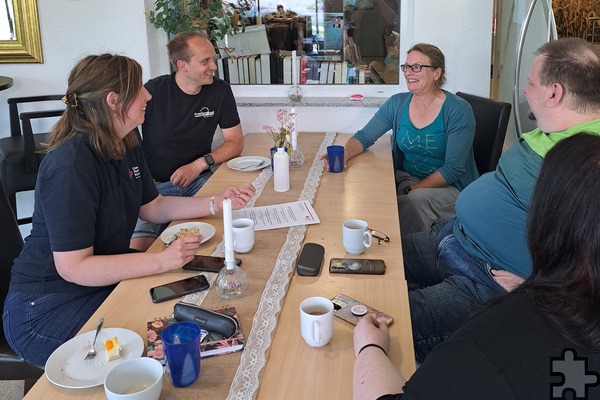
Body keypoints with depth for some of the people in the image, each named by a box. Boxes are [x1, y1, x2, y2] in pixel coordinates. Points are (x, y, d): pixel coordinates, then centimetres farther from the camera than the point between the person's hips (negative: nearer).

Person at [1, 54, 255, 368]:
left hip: (104, 280, 9)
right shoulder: (70, 165, -27)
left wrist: (216, 203, -2)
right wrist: (162, 260, -32)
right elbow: (73, 267, -28)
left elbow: (152, 207, 11)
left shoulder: (126, 147, 3)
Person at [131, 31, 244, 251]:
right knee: (138, 247, -26)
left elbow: (235, 142, 5)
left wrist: (199, 164, -10)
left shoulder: (220, 90, 1)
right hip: (154, 184, -2)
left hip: (198, 181, 3)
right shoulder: (154, 91, -8)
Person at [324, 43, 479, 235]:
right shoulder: (397, 103, 4)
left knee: (414, 200, -35)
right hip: (407, 178, 4)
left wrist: (411, 190, -22)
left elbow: (453, 169, -15)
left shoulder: (458, 110, -11)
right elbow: (364, 136, 2)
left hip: (451, 187, -4)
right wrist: (344, 154, -20)